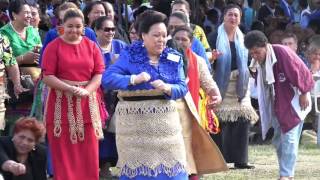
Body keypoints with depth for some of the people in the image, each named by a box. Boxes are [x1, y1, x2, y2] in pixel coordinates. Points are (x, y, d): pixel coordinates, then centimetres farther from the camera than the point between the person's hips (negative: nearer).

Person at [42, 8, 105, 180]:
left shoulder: (92, 46, 9)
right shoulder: (53, 47, 1)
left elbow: (99, 73, 4)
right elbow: (47, 77, -6)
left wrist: (86, 91, -13)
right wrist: (70, 89, -17)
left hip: (87, 105, 2)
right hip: (61, 105, -2)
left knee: (88, 154, 1)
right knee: (64, 154, -2)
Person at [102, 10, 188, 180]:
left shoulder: (174, 58, 7)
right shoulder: (129, 55, -2)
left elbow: (182, 87, 0)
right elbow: (107, 78, -11)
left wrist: (167, 88, -22)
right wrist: (134, 79, -26)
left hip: (165, 119, 3)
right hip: (133, 120, -2)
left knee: (168, 164, 0)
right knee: (136, 165, 1)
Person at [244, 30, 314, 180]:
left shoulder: (282, 53, -23)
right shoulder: (257, 63, 0)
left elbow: (302, 72, -19)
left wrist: (303, 93, -13)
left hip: (293, 103, -8)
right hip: (276, 105, 8)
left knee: (289, 138, -13)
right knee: (279, 140, 9)